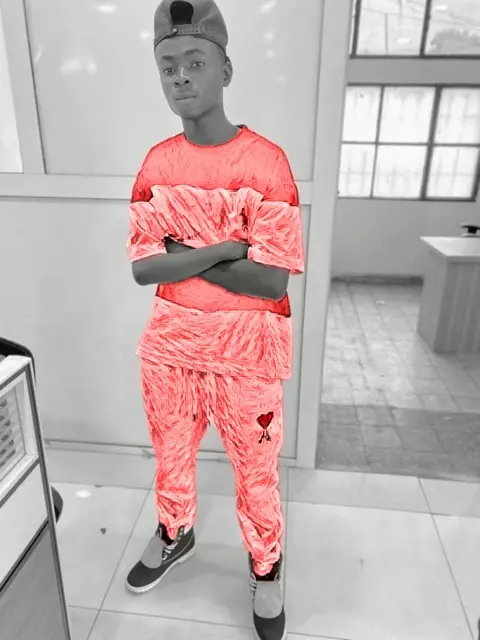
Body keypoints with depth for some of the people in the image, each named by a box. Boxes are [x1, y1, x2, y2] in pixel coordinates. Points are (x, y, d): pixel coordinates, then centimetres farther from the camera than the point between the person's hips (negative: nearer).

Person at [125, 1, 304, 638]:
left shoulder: (266, 161, -14)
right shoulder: (156, 163, 0)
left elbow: (273, 281, -20)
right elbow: (142, 268, -8)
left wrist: (182, 255, -16)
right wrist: (223, 249, -20)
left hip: (247, 353, -4)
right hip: (170, 345, 4)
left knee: (256, 472, 15)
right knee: (171, 455, 24)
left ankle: (266, 569, 44)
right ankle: (175, 535, 55)